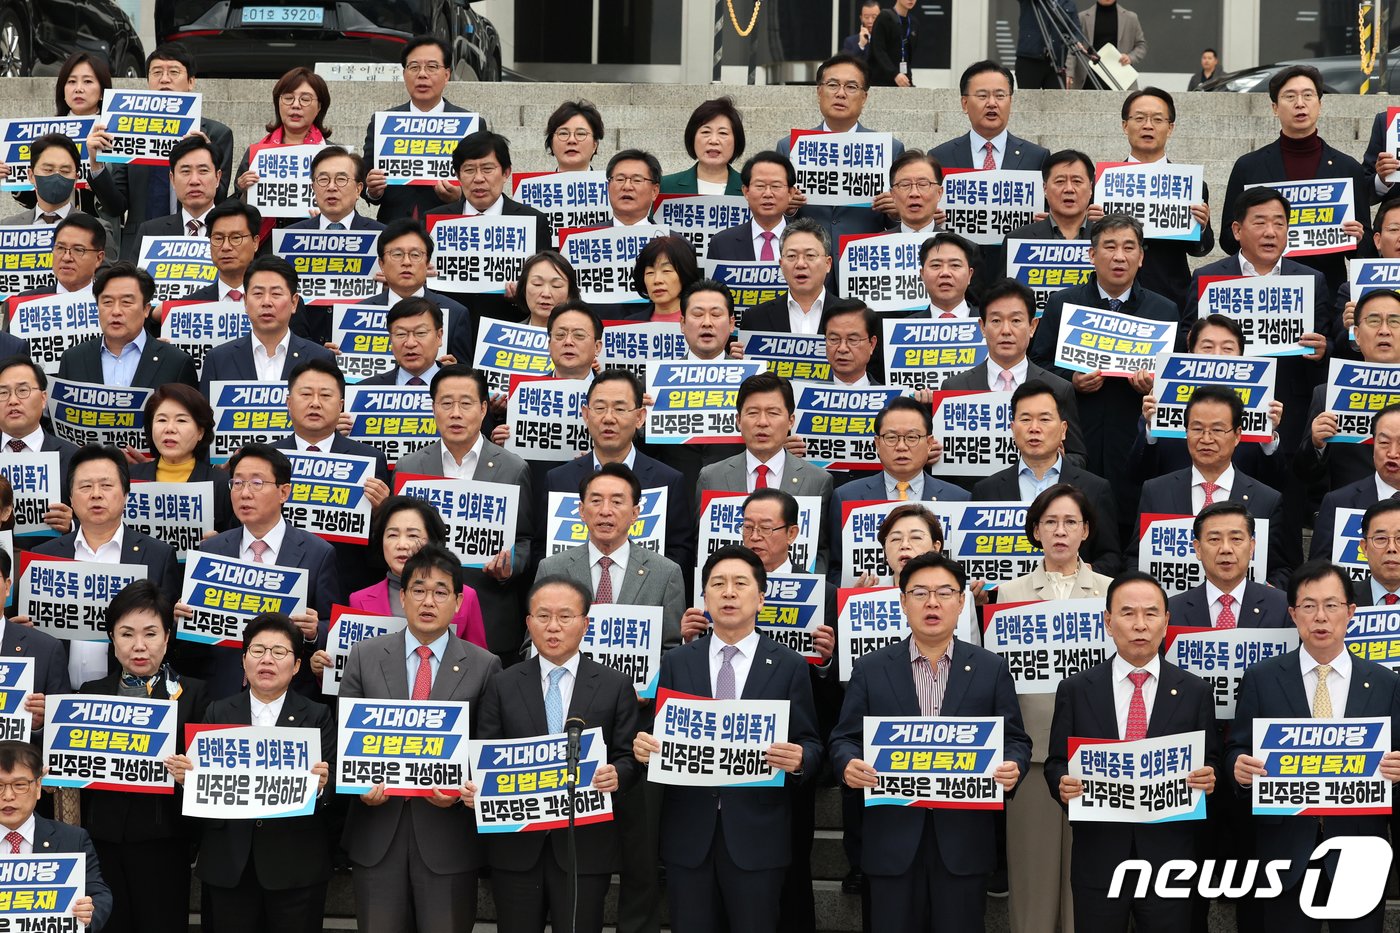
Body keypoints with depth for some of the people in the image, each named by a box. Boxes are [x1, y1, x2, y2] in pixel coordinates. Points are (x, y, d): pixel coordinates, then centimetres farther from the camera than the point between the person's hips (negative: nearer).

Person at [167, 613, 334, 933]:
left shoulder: (318, 717, 3)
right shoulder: (217, 713, 9)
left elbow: (331, 792, -5)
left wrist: (320, 785, -26)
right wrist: (184, 775, -16)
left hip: (296, 866, -2)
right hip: (229, 864, 2)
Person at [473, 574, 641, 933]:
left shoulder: (615, 686, 4)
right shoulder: (502, 686, 7)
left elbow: (629, 758, 2)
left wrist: (616, 775, -20)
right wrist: (476, 787, -16)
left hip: (585, 846, -1)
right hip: (516, 846, 1)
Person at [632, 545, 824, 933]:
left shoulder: (789, 666, 3)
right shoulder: (676, 662, 9)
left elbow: (811, 747, 2)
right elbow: (660, 732, 8)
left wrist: (799, 759, -20)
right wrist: (643, 745, -15)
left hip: (757, 834, -2)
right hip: (689, 832, 2)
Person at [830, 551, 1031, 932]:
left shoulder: (991, 669, 7)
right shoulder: (871, 669, 7)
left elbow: (1015, 740, 6)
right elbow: (845, 738, 6)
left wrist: (1013, 767, -16)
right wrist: (848, 764, -17)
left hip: (964, 841, 0)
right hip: (893, 838, 0)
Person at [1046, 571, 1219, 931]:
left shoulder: (1195, 692, 4)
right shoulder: (1075, 690, 4)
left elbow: (1211, 764, 7)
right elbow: (1056, 763, 6)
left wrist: (1208, 778, -15)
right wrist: (1062, 784, -16)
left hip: (1169, 858, 0)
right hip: (1098, 859, 0)